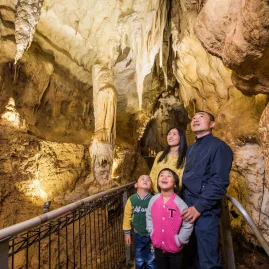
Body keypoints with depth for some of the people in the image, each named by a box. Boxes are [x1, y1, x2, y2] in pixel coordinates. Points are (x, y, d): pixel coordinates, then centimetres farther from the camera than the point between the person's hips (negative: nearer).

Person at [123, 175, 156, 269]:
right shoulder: (131, 200, -15)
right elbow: (127, 216, -2)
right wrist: (127, 233, 3)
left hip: (151, 235, -2)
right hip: (138, 235, 2)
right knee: (139, 261, 22)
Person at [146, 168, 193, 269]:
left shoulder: (180, 203, -20)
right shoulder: (153, 200, -9)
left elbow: (188, 225, -15)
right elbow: (149, 217, 6)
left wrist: (178, 240, -13)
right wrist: (152, 233, 1)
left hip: (175, 250, -3)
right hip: (158, 248, 3)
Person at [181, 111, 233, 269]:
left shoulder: (219, 147, -8)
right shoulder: (191, 149, 16)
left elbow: (219, 182, -17)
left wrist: (199, 207, -20)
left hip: (205, 211, -7)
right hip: (188, 208, 7)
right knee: (191, 256, 18)